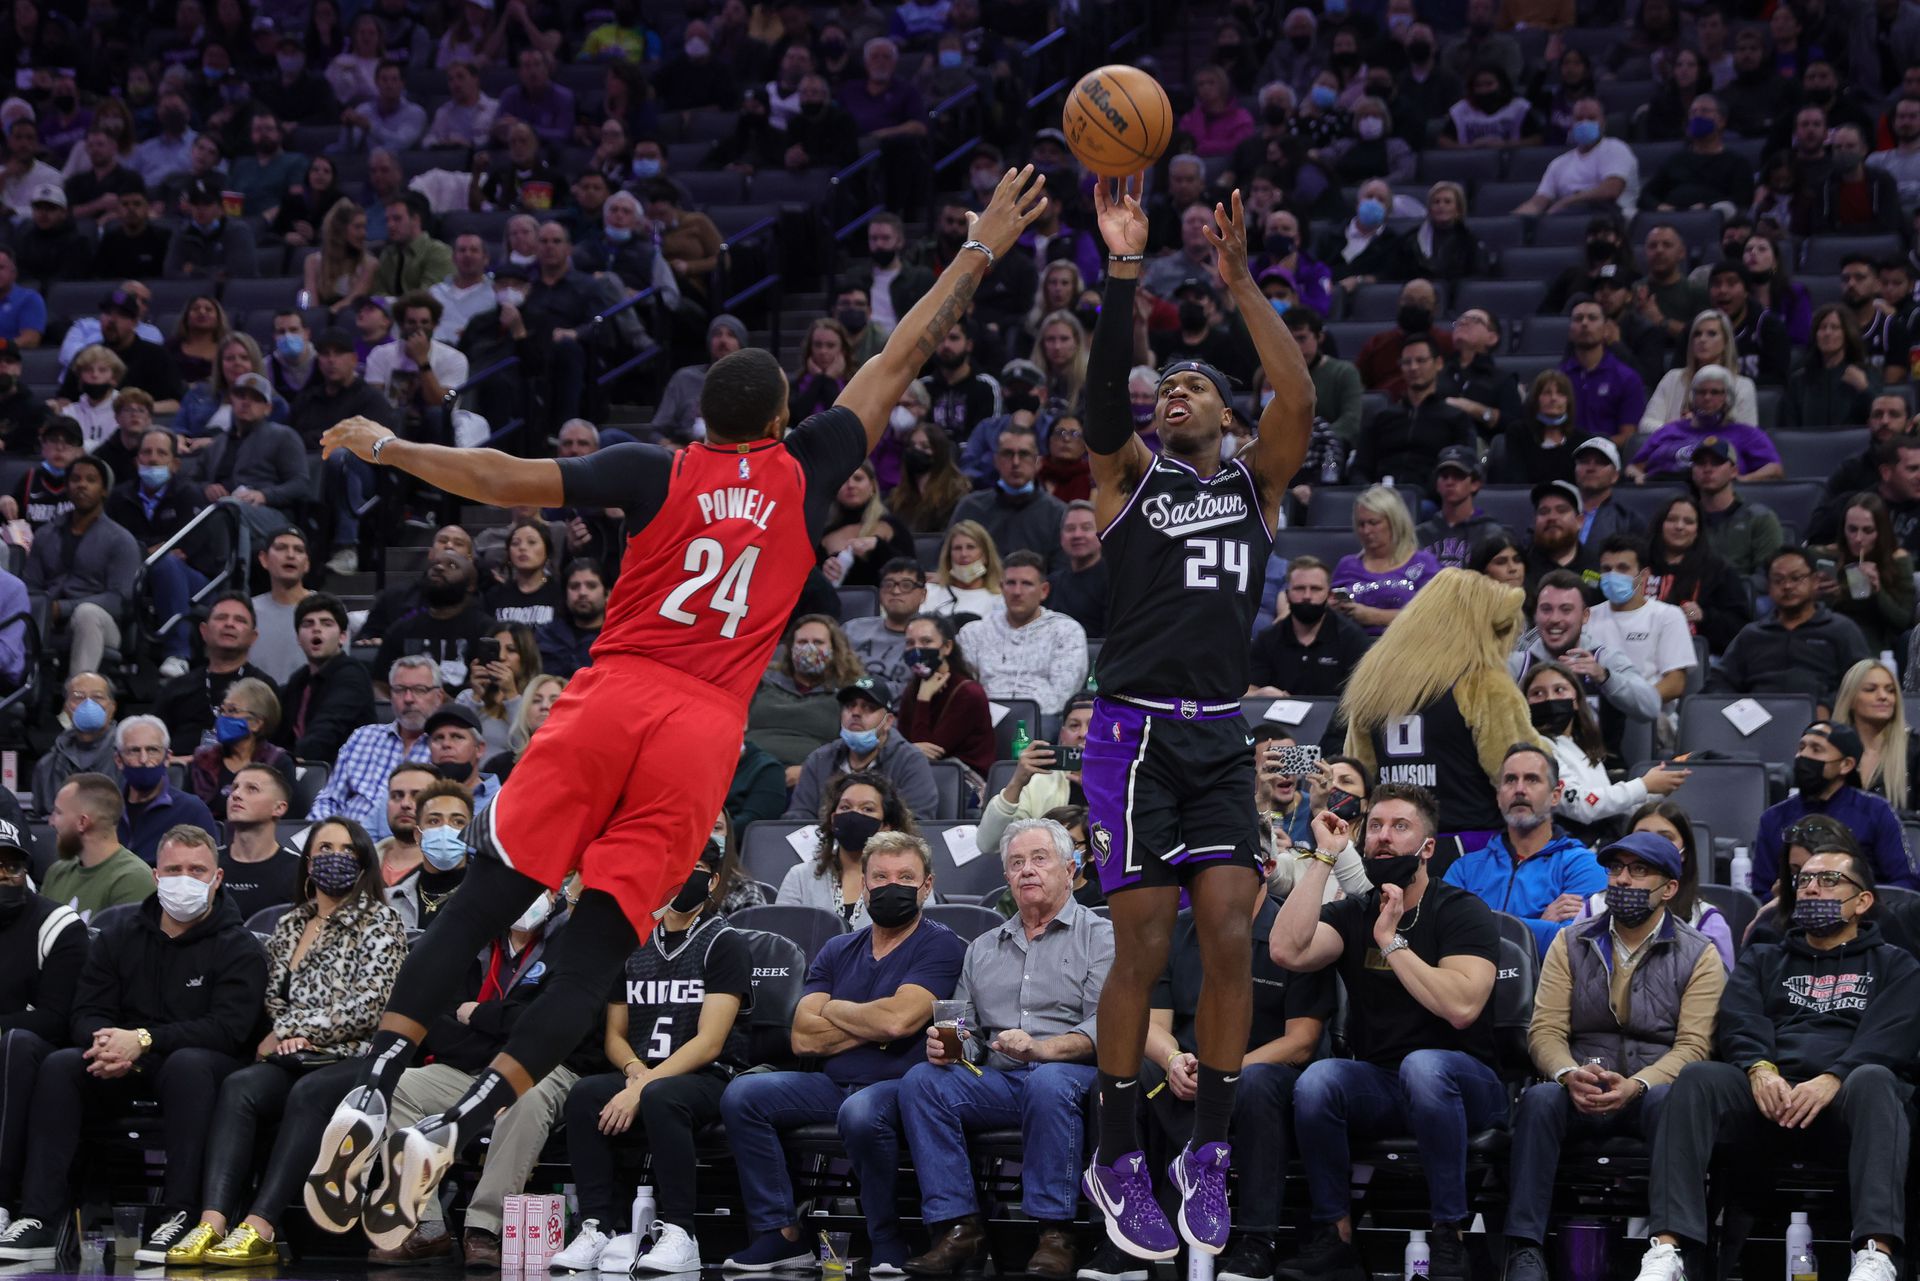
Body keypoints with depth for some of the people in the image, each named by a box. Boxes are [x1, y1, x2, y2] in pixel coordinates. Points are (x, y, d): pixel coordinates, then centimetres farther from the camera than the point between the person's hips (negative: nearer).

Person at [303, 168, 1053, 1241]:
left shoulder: (657, 471, 6)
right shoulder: (804, 473, 9)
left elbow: (507, 481, 1)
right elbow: (900, 359, 18)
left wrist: (385, 446, 13)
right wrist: (983, 249, 27)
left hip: (611, 698, 0)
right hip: (707, 728, 0)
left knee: (482, 905, 4)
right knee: (595, 956, 0)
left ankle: (375, 1090, -10)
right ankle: (451, 1133, -14)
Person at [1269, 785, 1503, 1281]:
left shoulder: (1463, 913, -4)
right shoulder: (1351, 915, 8)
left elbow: (1461, 1007, -21)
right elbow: (1287, 951, -14)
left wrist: (1392, 942, -14)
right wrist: (1323, 858, -9)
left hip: (1460, 1083, -3)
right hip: (1377, 1087, 3)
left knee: (1422, 1065, -38)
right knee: (1316, 1080, -28)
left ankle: (1449, 1237, -29)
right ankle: (1334, 1237, -16)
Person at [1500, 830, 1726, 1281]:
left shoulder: (1698, 955, 6)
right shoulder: (1570, 945, 13)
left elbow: (1694, 1044, -5)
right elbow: (1545, 1030, 4)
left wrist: (1636, 1086, -23)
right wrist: (1570, 1074, -20)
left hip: (1653, 1088, -2)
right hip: (1581, 1091, 2)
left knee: (1670, 1103, -37)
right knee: (1539, 1099, -32)